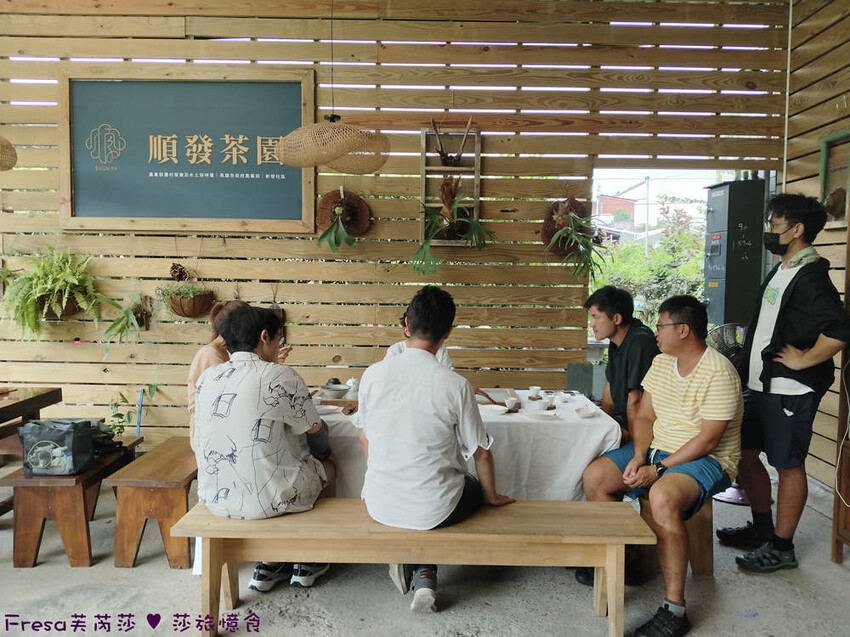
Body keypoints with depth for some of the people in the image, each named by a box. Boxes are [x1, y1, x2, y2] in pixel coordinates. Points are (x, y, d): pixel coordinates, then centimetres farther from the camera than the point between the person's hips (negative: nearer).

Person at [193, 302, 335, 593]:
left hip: (213, 498, 6)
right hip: (267, 499, -6)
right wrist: (323, 456, 20)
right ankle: (308, 563, 33)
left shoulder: (206, 377, 2)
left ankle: (269, 564, 29)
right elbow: (316, 430, -2)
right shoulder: (280, 376, -15)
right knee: (326, 467, 22)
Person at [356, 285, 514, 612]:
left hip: (379, 504, 4)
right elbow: (481, 453, -7)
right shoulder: (455, 385, -17)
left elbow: (365, 439, 5)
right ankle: (423, 574, 14)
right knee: (475, 487, 28)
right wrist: (492, 497, 13)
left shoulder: (373, 374, -8)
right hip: (434, 510, -4)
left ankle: (408, 561, 13)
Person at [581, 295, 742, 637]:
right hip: (655, 449, 8)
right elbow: (644, 417, 8)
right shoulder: (661, 362, 8)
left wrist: (657, 470, -22)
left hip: (706, 460, -8)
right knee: (594, 476, -11)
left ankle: (674, 609, -26)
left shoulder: (719, 373, -17)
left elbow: (707, 440, -21)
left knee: (663, 496, -37)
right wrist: (638, 457, -10)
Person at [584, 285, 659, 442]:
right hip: (623, 419, 9)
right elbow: (610, 387, 18)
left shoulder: (640, 342, -23)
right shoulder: (615, 341, 8)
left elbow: (635, 400, -23)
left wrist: (632, 437, -17)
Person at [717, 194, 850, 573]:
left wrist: (802, 360, -20)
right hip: (761, 386, 10)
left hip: (789, 391, -10)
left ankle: (781, 548, 16)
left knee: (788, 465, 3)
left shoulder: (810, 277, -17)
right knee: (746, 454, 16)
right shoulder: (780, 271, 13)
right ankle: (761, 529, 33)